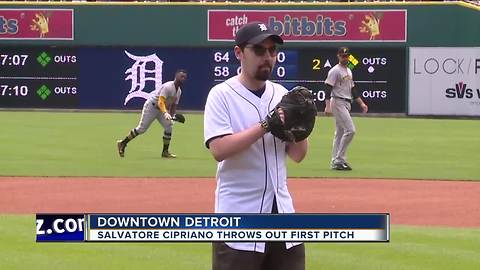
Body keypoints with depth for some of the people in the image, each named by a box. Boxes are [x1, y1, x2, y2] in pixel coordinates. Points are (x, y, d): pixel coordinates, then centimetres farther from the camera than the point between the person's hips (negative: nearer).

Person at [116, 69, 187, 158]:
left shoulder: (179, 91, 5)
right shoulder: (168, 87, -25)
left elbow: (173, 106, 13)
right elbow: (160, 102, -36)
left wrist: (171, 117, -4)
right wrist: (165, 113, -52)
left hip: (163, 110, 8)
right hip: (151, 106, -8)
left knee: (169, 126, -7)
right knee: (142, 128, -9)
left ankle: (165, 152, 0)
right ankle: (122, 143, 3)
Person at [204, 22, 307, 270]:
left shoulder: (281, 95, 11)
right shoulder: (222, 95, -6)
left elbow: (297, 155, 9)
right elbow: (219, 149, -20)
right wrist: (266, 125, -22)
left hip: (281, 213, 6)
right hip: (239, 218, -6)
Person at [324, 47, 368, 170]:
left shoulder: (349, 71, 19)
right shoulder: (335, 71, -9)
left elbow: (352, 89, 24)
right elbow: (328, 88, -16)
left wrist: (361, 103, 17)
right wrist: (328, 106, -25)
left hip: (346, 104, 9)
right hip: (338, 103, -9)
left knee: (340, 132, 9)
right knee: (350, 130, -16)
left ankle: (336, 161, 12)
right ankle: (339, 160, -14)